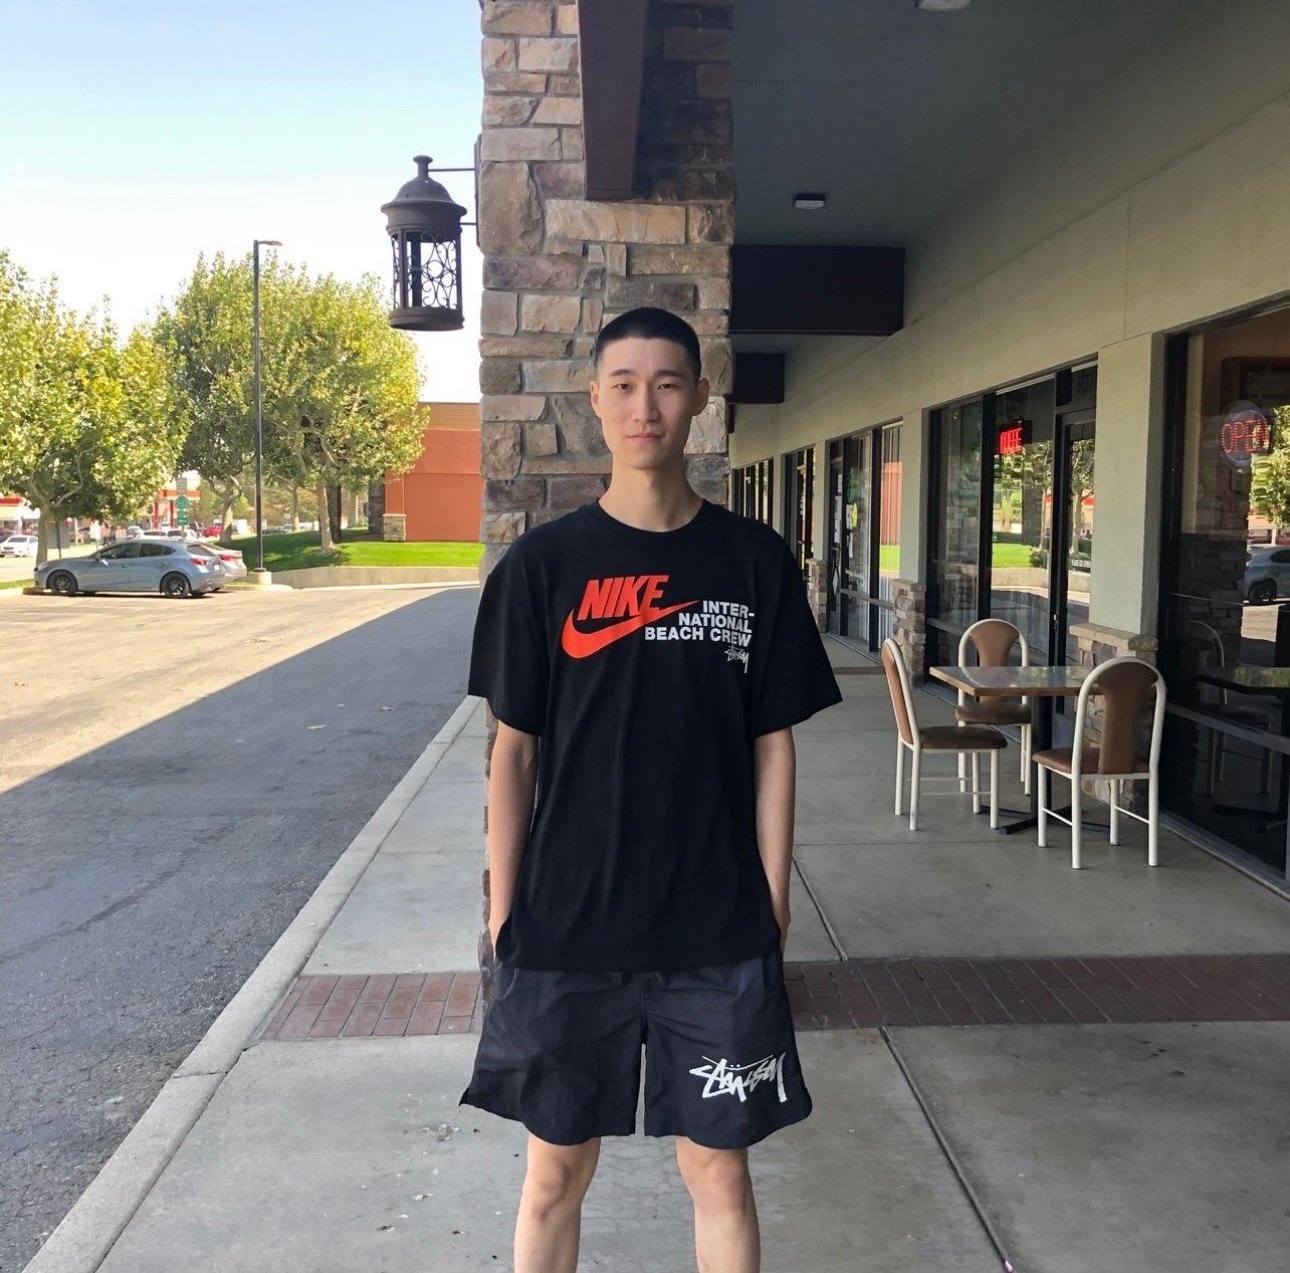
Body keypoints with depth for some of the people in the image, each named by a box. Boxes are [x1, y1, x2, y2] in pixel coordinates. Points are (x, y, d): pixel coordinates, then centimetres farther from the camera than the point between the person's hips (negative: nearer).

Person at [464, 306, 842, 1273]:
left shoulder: (756, 562, -1)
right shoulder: (543, 562, -3)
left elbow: (773, 749, 2)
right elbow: (514, 753, 0)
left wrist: (773, 918, 1)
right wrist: (503, 917, -1)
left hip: (718, 936, 0)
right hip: (565, 930, 0)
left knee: (719, 1165, 13)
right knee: (557, 1167, 13)